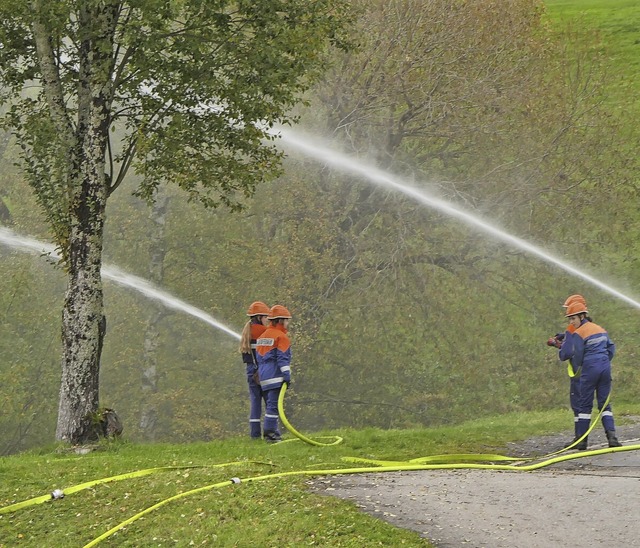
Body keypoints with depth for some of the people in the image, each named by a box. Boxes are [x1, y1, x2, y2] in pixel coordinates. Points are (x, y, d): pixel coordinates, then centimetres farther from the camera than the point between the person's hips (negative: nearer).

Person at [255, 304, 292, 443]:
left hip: (264, 377, 9)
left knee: (270, 404, 15)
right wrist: (286, 374, -19)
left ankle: (273, 432, 18)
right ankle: (270, 433, -15)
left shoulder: (262, 336, 19)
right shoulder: (281, 337, -7)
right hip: (276, 377, -9)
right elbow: (283, 358, -15)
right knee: (274, 405, -10)